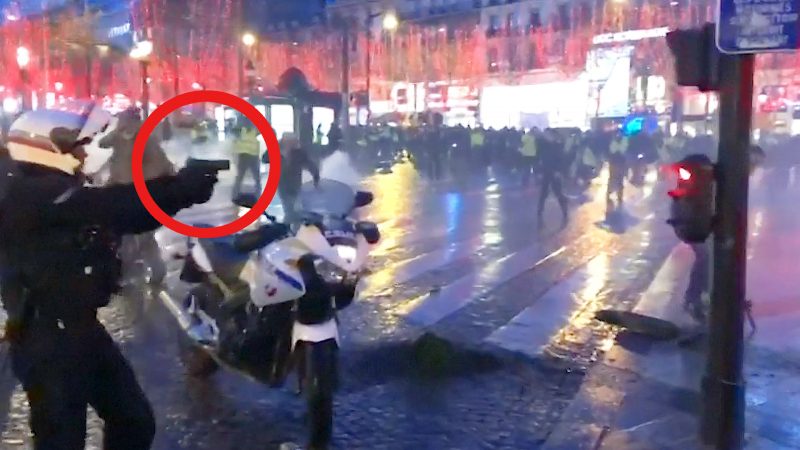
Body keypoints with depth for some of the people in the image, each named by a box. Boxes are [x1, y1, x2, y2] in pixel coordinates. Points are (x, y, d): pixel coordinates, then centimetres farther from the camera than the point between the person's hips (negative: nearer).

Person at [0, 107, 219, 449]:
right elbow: (106, 206, -29)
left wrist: (181, 189, 0)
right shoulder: (30, 195, -16)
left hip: (79, 328, 10)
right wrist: (182, 188, -25)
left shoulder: (54, 194, 17)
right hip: (47, 339, -10)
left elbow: (124, 218, 13)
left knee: (135, 422, 15)